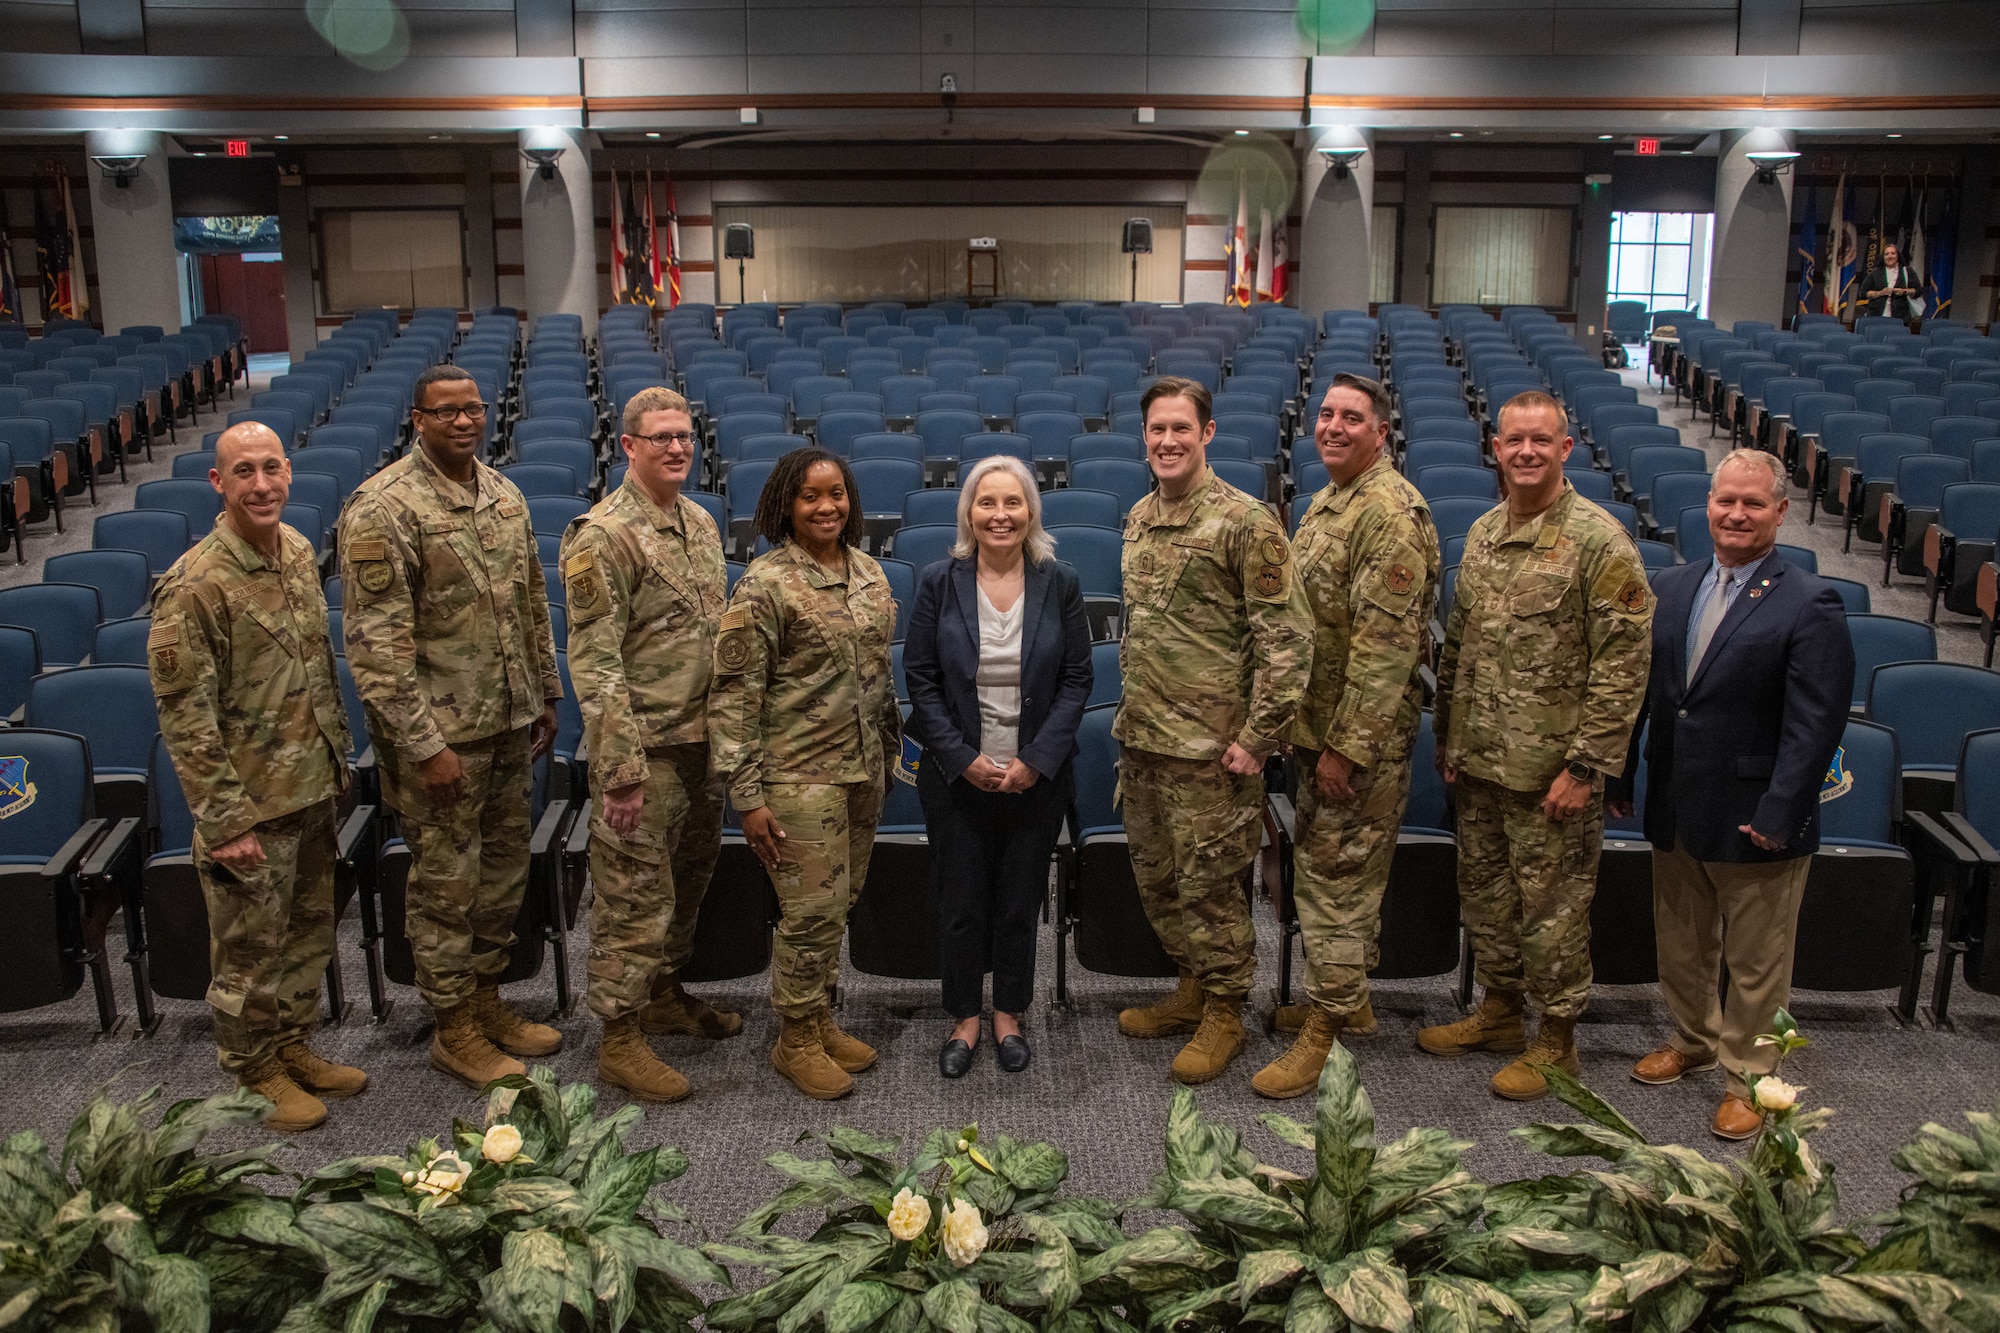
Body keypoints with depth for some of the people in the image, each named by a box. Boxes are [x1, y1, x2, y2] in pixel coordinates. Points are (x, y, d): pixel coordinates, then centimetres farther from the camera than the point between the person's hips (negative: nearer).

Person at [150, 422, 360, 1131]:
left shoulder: (299, 551, 3)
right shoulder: (194, 586, -20)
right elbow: (186, 716, -18)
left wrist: (338, 754, 17)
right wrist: (225, 821, -18)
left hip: (312, 789, 7)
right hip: (250, 803, -7)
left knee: (310, 932, 19)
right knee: (252, 947, 9)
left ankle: (293, 1047, 37)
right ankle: (254, 1071, 27)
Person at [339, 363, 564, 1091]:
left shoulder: (503, 493, 7)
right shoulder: (382, 508, -16)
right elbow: (377, 642, -18)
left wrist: (546, 693, 15)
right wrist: (424, 744, -19)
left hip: (508, 723, 7)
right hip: (440, 732, -7)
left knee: (504, 866, 16)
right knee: (447, 881, 5)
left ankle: (487, 997, 33)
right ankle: (454, 1029, 20)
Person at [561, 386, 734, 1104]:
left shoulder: (700, 522, 10)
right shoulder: (603, 536, -15)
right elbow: (594, 662, -17)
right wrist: (624, 767, -20)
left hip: (703, 738, 8)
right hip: (645, 747, -8)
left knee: (688, 876, 19)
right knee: (634, 892, 0)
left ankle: (664, 994, 37)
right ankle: (619, 1038, 12)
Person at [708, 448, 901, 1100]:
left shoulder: (869, 573, 7)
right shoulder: (765, 584, -13)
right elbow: (734, 693, -13)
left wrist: (891, 746, 20)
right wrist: (747, 794, -16)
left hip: (863, 769, 6)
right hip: (799, 774, -6)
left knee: (840, 904, 14)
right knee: (813, 910, -1)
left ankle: (821, 1020, 31)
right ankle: (797, 1039, 18)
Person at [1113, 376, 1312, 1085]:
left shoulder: (1245, 521, -13)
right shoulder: (1138, 518, 10)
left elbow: (1286, 635, -14)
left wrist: (1258, 735, -17)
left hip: (1210, 745, -7)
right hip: (1142, 736, 7)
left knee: (1209, 882, 2)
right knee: (1156, 875, 16)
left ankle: (1224, 1014, 20)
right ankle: (1192, 987, 35)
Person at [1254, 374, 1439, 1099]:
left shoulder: (1391, 512, -19)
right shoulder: (1328, 502, 13)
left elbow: (1386, 642, -23)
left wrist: (1347, 743, -23)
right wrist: (1308, 728, 17)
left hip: (1363, 735, -10)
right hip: (1320, 722, 10)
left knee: (1338, 876, -2)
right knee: (1325, 868, 19)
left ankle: (1324, 1032, 8)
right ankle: (1349, 995, 34)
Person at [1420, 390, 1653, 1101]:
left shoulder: (1598, 541, -13)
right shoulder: (1481, 533, 8)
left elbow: (1623, 662, -15)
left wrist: (1584, 764, -17)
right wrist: (1447, 736, 14)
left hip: (1549, 768, -7)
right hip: (1477, 759, 7)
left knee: (1552, 903, 5)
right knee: (1483, 888, 18)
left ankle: (1555, 1039, 21)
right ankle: (1500, 1011, 37)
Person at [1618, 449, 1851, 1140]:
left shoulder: (1810, 605, -12)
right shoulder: (1670, 587, 6)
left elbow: (1815, 725, -15)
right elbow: (1641, 687, 11)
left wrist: (1777, 816, -19)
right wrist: (1615, 771, 9)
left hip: (1755, 821, -5)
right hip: (1675, 810, 6)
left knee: (1756, 961, 9)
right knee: (1680, 944, 21)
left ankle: (1746, 1076, 26)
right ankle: (1692, 1040, 43)